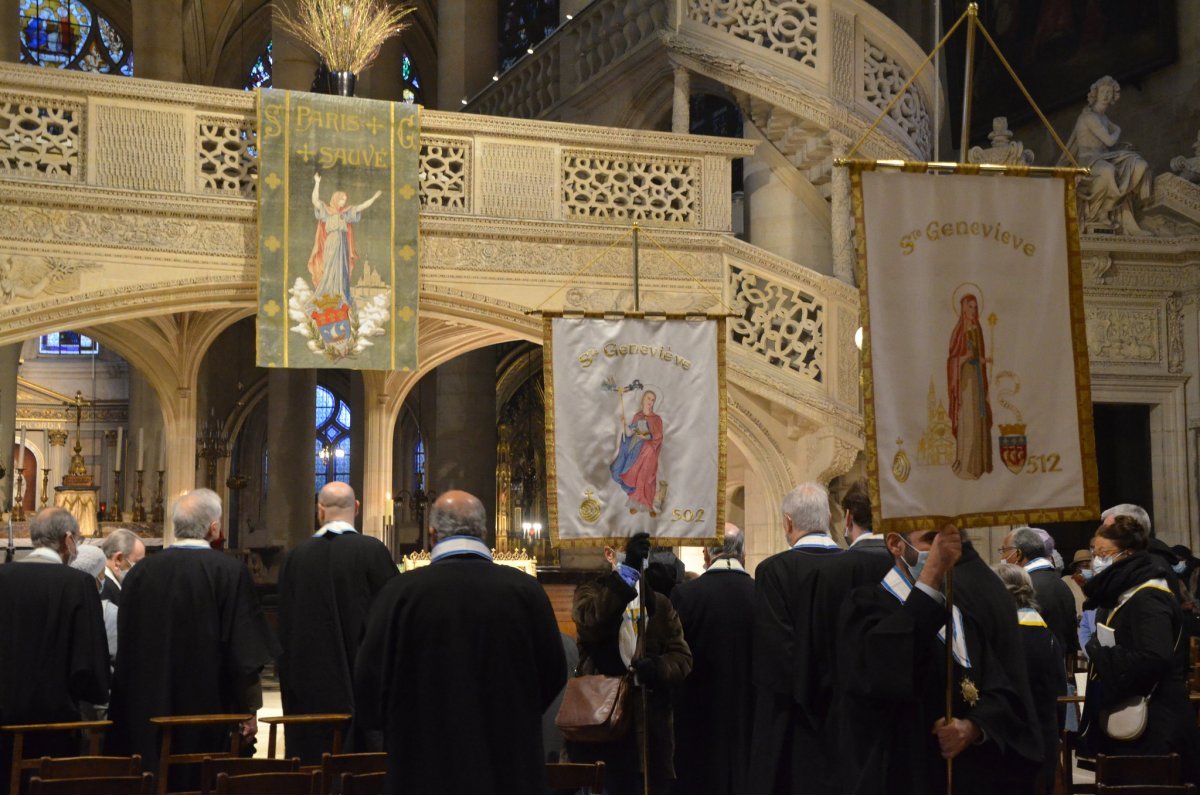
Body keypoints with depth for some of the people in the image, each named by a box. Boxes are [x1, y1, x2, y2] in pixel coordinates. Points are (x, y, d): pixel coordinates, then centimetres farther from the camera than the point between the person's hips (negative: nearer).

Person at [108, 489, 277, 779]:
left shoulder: (139, 573, 2)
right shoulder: (230, 572, -10)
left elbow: (126, 650, 8)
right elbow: (245, 650, -11)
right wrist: (249, 710, 0)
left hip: (147, 711, 4)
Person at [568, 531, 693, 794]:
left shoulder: (660, 603, 16)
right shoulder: (591, 593, 6)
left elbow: (682, 657, 7)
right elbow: (591, 624, -18)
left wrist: (659, 668, -17)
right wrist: (626, 570, -25)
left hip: (650, 726, 3)